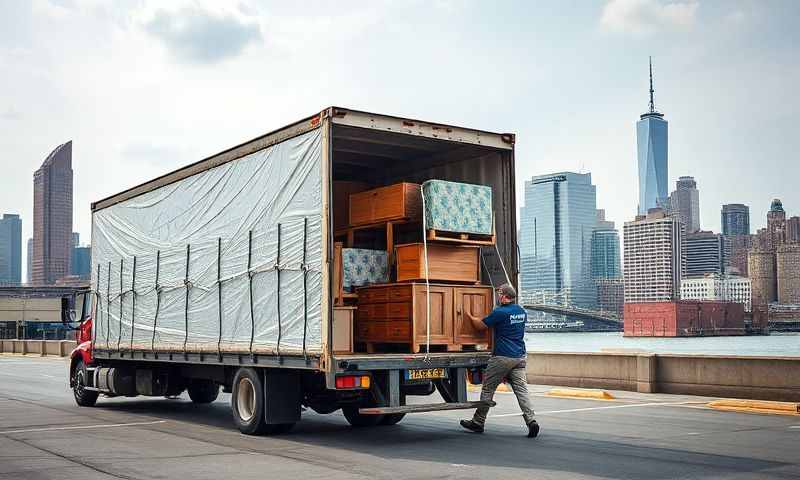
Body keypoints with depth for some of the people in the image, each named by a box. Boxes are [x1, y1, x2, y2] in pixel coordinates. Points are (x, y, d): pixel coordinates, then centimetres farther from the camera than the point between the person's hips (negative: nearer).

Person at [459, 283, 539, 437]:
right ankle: (531, 421, -13)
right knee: (521, 390, 2)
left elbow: (481, 325, -3)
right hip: (519, 357, 6)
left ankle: (478, 422, 15)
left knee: (487, 389, 6)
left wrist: (470, 316, 17)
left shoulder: (500, 312, -13)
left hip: (502, 357, -6)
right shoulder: (522, 312, 10)